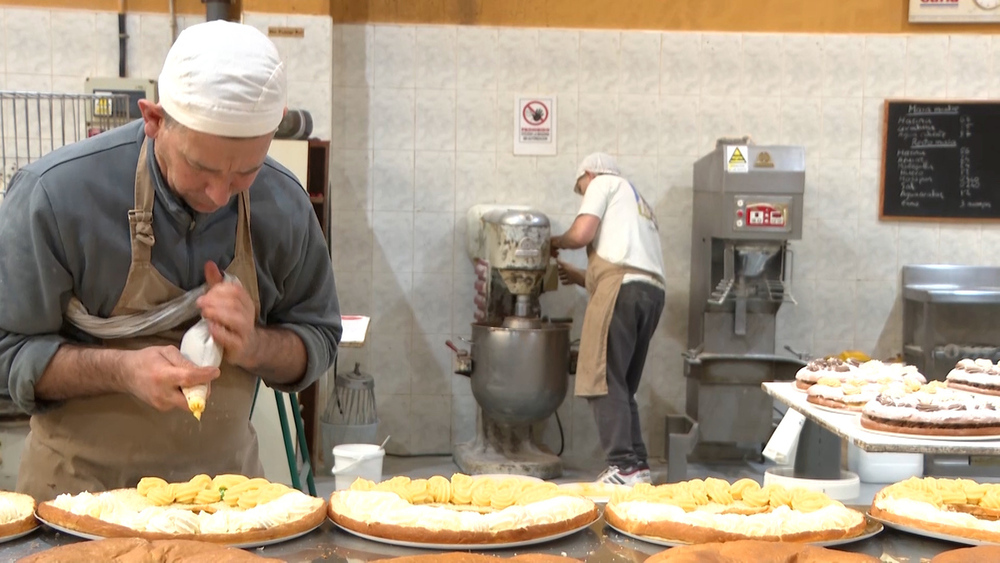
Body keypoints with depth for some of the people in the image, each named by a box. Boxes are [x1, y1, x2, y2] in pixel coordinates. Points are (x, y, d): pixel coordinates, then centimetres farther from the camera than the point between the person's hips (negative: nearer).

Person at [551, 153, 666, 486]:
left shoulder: (604, 183, 12)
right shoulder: (639, 204, 35)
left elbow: (581, 234, -3)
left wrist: (556, 243, 17)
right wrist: (580, 278, 38)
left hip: (622, 287, -8)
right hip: (652, 292, 8)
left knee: (604, 382, -9)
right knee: (623, 385, 12)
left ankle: (623, 468, -15)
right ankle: (638, 465, 8)